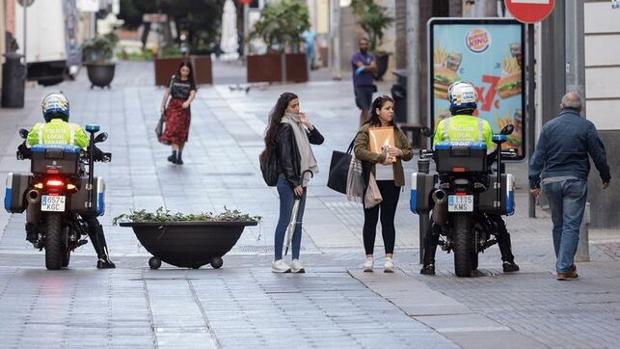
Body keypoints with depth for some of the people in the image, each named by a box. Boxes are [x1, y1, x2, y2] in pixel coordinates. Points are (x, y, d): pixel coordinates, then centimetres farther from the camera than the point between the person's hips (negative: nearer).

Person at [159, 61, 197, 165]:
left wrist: (188, 102, -32)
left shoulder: (190, 82, 3)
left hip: (184, 108, 1)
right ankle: (174, 153, -22)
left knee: (182, 133, 4)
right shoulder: (174, 79, 3)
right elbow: (167, 92, 6)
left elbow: (193, 94, -12)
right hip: (173, 106, -1)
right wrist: (163, 105, 3)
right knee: (172, 129, -13)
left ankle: (179, 156, 14)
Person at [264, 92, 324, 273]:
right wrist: (295, 183, -16)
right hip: (288, 181, -9)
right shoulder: (285, 128, -13)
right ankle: (277, 261, 1)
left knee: (298, 222, 8)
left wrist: (308, 125, -1)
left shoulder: (297, 126, 13)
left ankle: (295, 260, 11)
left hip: (299, 180, 9)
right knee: (285, 221, -4)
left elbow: (318, 140, 15)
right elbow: (286, 158, -17)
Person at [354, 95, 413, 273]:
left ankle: (389, 258, 4)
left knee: (388, 220, 3)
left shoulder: (397, 131, 12)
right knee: (370, 220, 4)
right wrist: (381, 158, -19)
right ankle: (369, 258, 10)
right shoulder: (366, 130, 0)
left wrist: (400, 152, -6)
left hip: (392, 181, 3)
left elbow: (409, 153, 17)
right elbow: (359, 150, -14)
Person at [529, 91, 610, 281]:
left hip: (550, 181, 3)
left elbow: (538, 156, 4)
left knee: (558, 225, 15)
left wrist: (534, 183, 5)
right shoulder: (586, 127, -2)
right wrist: (606, 177, 13)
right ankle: (564, 268, -10)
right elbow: (598, 155, -1)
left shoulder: (549, 127, 7)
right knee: (571, 225, -3)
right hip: (574, 180, -3)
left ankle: (564, 265, 20)